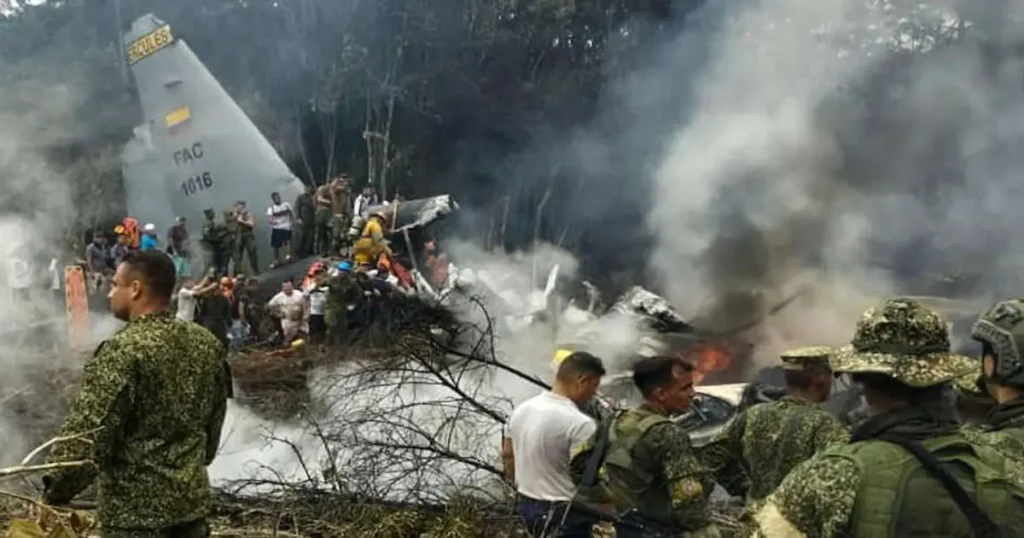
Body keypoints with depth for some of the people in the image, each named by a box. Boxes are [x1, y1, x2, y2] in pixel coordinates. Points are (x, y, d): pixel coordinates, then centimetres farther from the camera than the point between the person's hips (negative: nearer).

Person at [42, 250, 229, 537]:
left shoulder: (121, 351, -18)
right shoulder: (206, 343, 3)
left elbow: (87, 436, -19)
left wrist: (54, 492, -5)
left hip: (136, 510, -6)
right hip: (194, 498, 6)